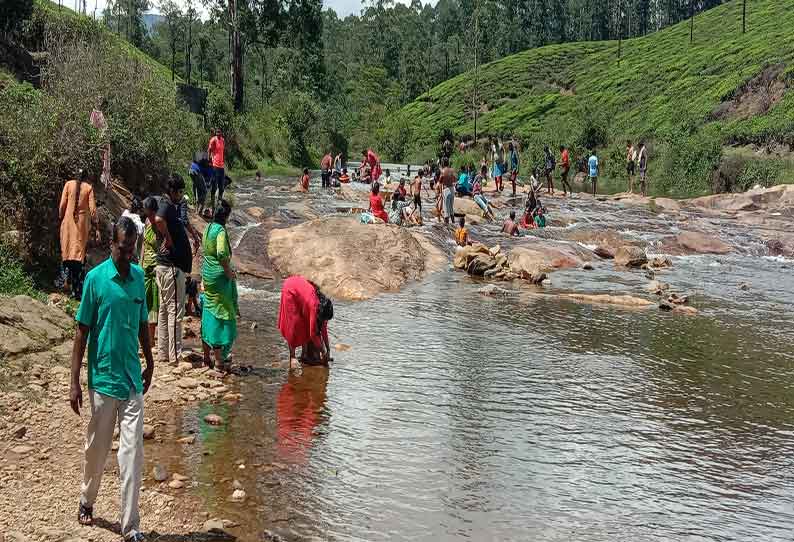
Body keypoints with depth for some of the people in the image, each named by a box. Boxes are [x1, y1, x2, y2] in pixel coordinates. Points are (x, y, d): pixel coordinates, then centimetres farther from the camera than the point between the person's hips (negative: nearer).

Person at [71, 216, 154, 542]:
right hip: (103, 379, -3)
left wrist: (149, 364, 21)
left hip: (133, 380, 3)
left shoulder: (139, 276, 3)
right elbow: (82, 332, -6)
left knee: (133, 453, 0)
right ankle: (86, 502, 39)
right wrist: (74, 382, -8)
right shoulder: (95, 279, -9)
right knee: (97, 448, 13)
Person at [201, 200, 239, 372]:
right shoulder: (221, 231, -17)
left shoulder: (208, 228, 9)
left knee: (209, 312, 16)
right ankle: (219, 359, 2)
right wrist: (229, 272, -17)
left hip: (207, 274, 9)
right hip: (219, 276, -9)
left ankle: (206, 355, 25)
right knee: (221, 314, -2)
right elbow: (222, 254, -30)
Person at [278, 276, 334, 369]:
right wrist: (323, 351, -19)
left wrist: (328, 350, 0)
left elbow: (324, 329, -3)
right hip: (290, 290, -7)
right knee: (294, 323, -12)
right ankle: (292, 356, -8)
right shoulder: (314, 306, -32)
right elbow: (313, 333, -28)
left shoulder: (322, 305, -13)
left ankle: (304, 353, 7)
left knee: (307, 323, 1)